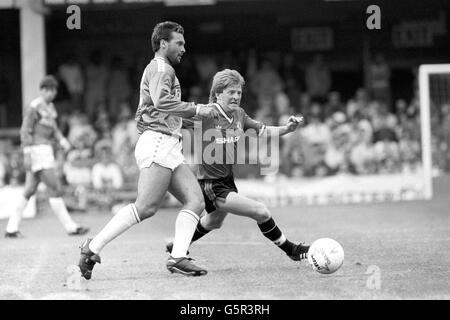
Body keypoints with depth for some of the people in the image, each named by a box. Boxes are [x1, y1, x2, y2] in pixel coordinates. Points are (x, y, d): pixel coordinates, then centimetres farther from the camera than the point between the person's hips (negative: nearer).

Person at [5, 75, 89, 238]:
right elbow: (25, 130, -14)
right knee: (56, 189, -8)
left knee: (30, 191, 11)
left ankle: (11, 228, 14)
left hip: (45, 150, 10)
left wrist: (62, 140, 1)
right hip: (37, 150, -10)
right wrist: (27, 155, -18)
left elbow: (53, 129, 20)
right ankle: (70, 227, -6)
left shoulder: (50, 106, 16)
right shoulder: (35, 107, -12)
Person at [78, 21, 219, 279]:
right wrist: (196, 109, -17)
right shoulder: (161, 68, -2)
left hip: (170, 150, 11)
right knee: (145, 207, -18)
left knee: (196, 201, -4)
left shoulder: (160, 69, 30)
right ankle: (93, 248, -16)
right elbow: (161, 101, -20)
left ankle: (178, 257, -16)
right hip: (158, 143, -11)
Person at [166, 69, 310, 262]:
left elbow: (263, 131, 7)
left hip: (228, 179, 9)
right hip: (211, 185, -9)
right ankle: (290, 250, 3)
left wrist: (288, 128, -7)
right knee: (261, 212, -15)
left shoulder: (239, 114, 1)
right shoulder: (206, 115, -20)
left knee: (214, 222, 32)